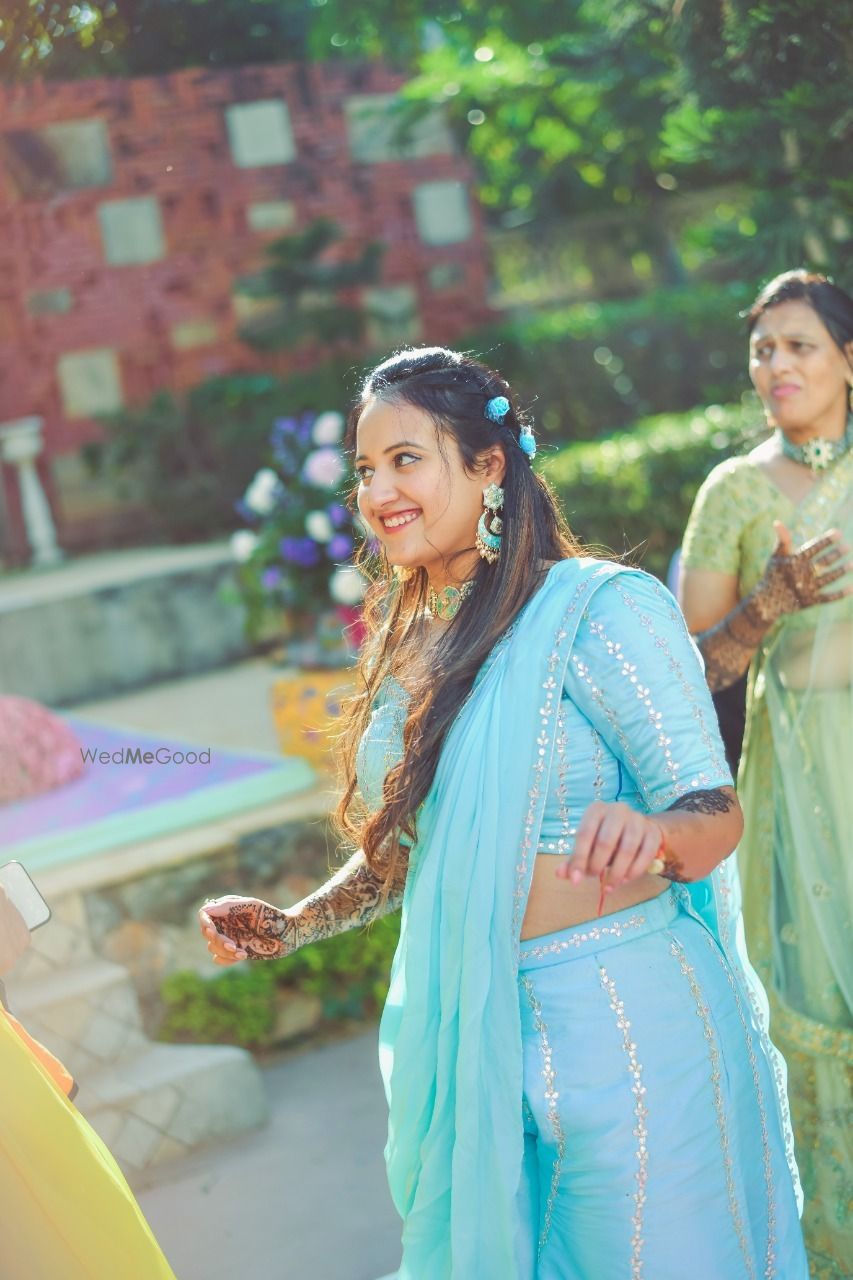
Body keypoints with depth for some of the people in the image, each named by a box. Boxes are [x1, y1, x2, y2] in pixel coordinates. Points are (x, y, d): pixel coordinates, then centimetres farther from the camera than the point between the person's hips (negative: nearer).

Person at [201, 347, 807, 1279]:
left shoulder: (600, 608, -13)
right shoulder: (409, 645, 9)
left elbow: (715, 812, -18)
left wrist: (652, 835, -39)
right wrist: (291, 928, 5)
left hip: (626, 1031, -6)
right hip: (473, 1041, 7)